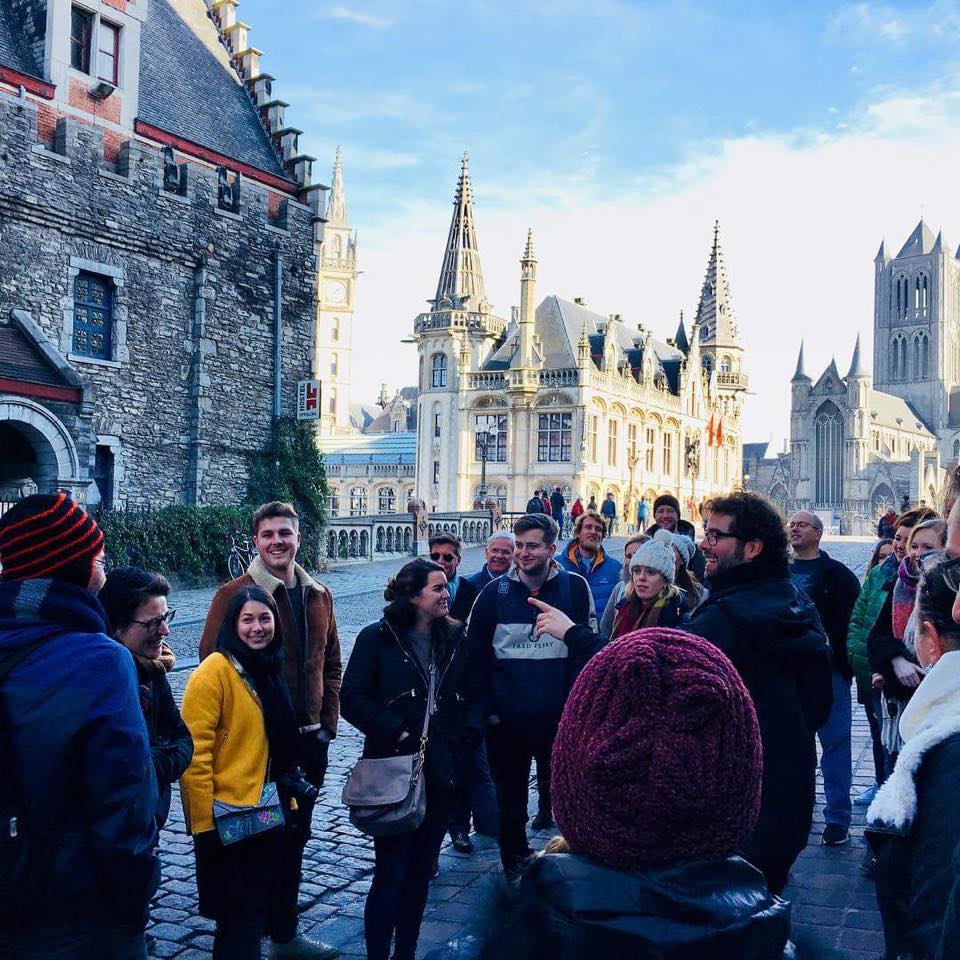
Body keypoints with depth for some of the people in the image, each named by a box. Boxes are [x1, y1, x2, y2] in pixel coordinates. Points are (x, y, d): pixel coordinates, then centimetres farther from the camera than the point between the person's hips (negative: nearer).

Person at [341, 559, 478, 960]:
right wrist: (398, 734, -15)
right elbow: (353, 699, -11)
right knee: (391, 872, -1)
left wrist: (463, 739, -1)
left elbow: (468, 695, 12)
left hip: (441, 773, 5)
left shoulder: (454, 637, 6)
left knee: (420, 871, 14)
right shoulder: (378, 637, -8)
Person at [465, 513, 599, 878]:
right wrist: (487, 708, -2)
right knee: (510, 796, 15)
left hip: (559, 719, -1)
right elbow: (476, 654, 2)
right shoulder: (495, 592, -1)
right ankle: (514, 860, 34)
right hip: (507, 721, 2)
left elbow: (587, 650, -2)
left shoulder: (575, 588, -4)